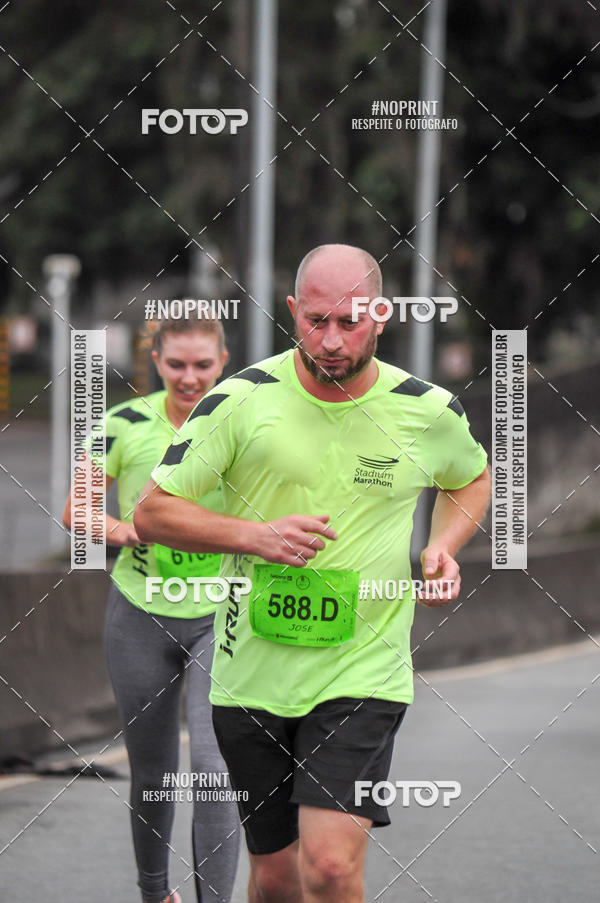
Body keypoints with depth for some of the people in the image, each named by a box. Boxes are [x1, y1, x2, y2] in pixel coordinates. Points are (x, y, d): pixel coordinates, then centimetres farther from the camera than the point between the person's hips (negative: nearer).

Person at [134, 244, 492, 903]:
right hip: (253, 673, 1)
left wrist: (443, 547, 1)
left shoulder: (430, 412, -3)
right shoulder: (243, 399, -7)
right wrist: (255, 536, -18)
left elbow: (472, 478, 21)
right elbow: (152, 512, -3)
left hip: (364, 674, -1)